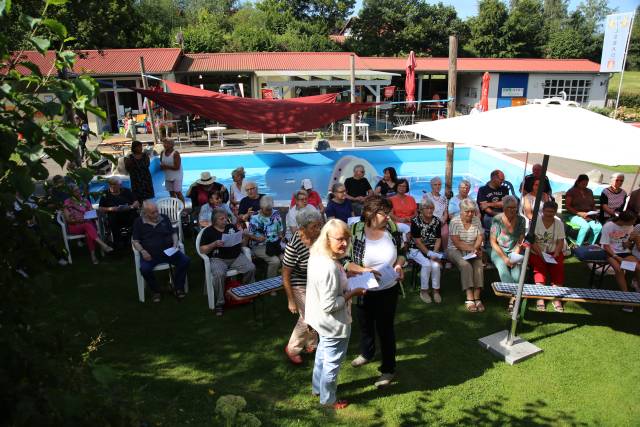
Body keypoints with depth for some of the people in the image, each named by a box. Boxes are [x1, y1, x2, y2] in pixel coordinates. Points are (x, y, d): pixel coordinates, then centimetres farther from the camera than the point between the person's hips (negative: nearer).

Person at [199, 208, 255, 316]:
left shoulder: (232, 227, 15)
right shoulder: (208, 231, 5)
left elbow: (242, 243, 19)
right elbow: (202, 250, 0)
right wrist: (214, 244, -15)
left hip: (236, 256, 3)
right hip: (218, 259, -3)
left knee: (251, 268, -21)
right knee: (219, 274, -35)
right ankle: (220, 303, -18)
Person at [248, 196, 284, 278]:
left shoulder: (276, 213, 10)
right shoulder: (255, 218, -3)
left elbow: (280, 230, 17)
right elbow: (250, 235, -1)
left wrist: (280, 236, -4)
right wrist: (257, 238, -20)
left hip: (276, 243, 4)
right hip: (260, 246, -4)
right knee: (275, 261, -29)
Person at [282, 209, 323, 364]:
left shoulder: (319, 237, -15)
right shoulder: (293, 246, -31)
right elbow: (285, 276, -21)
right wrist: (291, 300, -16)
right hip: (301, 286, -5)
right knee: (308, 320, 2)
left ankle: (311, 344, 43)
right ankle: (292, 349, 28)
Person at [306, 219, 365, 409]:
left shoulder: (316, 256, -7)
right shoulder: (329, 268, -36)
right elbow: (329, 305, -31)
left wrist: (345, 277, 4)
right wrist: (352, 293, -20)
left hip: (321, 320, 9)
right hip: (334, 324, -9)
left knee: (323, 354, 30)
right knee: (332, 362, 15)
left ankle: (318, 387, 52)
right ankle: (328, 399, 38)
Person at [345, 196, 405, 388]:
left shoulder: (392, 228, -12)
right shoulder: (355, 232, -19)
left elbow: (401, 252, 4)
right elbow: (344, 261, -15)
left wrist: (399, 264, -15)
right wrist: (362, 269, -29)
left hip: (388, 291, 0)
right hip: (364, 290, 0)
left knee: (385, 328, 11)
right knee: (365, 324, 24)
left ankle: (388, 369, 31)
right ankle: (366, 353, 53)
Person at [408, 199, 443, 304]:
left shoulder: (437, 221, 4)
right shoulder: (416, 221, -10)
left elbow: (438, 239, 5)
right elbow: (418, 242, -13)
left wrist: (434, 253, -10)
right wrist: (429, 254, -18)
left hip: (433, 249, 3)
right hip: (417, 250, -3)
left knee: (436, 265, -25)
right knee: (427, 264, -29)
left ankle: (436, 291, -10)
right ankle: (423, 291, -12)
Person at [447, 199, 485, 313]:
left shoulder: (477, 220, 6)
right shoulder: (454, 221, -8)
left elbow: (480, 238, 2)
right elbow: (457, 243, -13)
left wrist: (475, 249, -16)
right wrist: (472, 248, -18)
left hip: (472, 252, 4)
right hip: (455, 251, -4)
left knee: (479, 265, -26)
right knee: (466, 265, -31)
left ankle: (477, 298, -28)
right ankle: (470, 298, -33)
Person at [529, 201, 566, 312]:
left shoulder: (559, 223, 4)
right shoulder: (535, 221, -5)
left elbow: (561, 242, 1)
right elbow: (532, 241, -11)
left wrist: (555, 255, -16)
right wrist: (541, 254, -23)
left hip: (554, 252, 3)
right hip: (536, 252, -3)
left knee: (558, 265, -24)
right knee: (539, 265, -29)